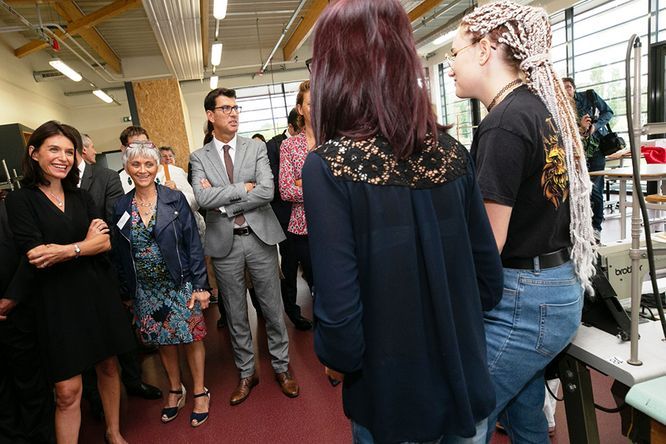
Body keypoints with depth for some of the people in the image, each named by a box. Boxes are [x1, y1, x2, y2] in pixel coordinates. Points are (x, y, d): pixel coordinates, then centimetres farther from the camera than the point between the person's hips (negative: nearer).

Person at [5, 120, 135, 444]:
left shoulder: (81, 197, 8)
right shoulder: (20, 200, -4)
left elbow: (107, 241, -2)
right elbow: (34, 256, -14)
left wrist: (65, 250, -14)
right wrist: (87, 244, -11)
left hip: (99, 293, 4)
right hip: (58, 303, -4)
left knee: (109, 367, 16)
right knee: (67, 391, 0)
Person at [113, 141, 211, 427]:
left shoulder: (175, 199, -7)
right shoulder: (121, 207, 1)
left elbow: (193, 244, -8)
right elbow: (121, 255, 6)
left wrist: (201, 285, -11)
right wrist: (127, 293, 7)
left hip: (180, 284, -3)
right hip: (146, 290, 3)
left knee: (191, 336, 6)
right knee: (163, 340, 15)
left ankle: (200, 392, 25)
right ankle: (175, 390, 36)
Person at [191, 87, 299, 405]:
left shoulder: (256, 148, 2)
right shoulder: (199, 157, 3)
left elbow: (266, 192, -13)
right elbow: (203, 198, -14)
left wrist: (224, 203, -12)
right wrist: (243, 188, -13)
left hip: (259, 236, 0)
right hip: (224, 242, 1)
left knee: (272, 307, 9)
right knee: (235, 313, 12)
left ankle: (281, 367, 28)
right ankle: (246, 373, 30)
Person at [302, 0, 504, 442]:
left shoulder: (328, 165, -20)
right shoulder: (451, 152, -7)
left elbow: (339, 310, -23)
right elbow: (490, 277, 0)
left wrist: (336, 359, -2)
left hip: (394, 401, -3)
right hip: (468, 386, 4)